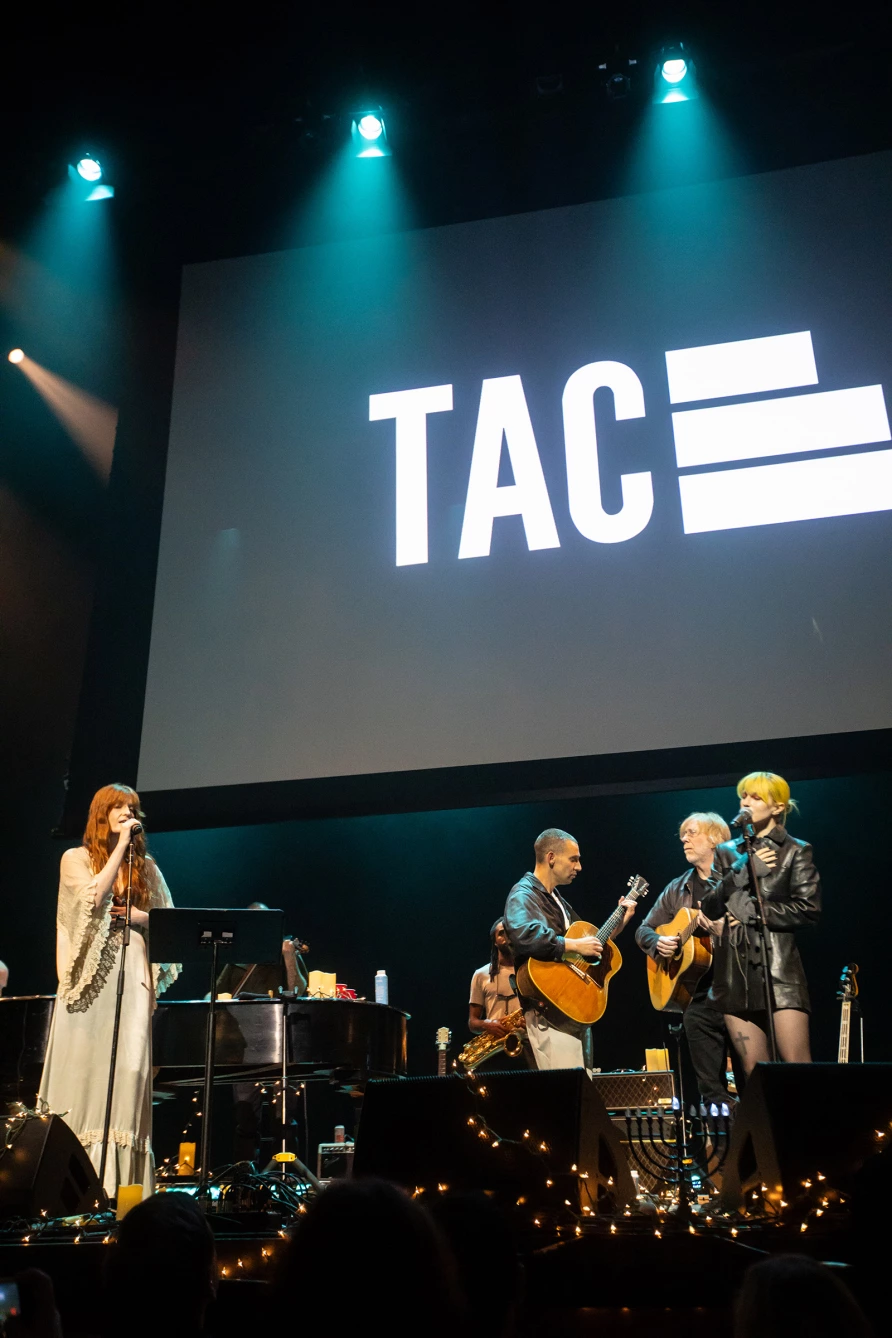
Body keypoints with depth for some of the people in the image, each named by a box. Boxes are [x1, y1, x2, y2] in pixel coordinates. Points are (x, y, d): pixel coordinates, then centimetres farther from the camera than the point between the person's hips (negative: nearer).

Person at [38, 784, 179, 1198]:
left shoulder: (145, 866, 14)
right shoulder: (76, 859, 5)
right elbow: (95, 896, -14)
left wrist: (142, 917, -4)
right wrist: (120, 845, -10)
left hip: (133, 976, 2)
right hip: (89, 978, -2)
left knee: (129, 1068, -3)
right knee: (84, 1070, -4)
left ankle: (122, 1183, 2)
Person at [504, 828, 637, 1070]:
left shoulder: (558, 900, 19)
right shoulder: (523, 895, -12)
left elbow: (590, 941, 26)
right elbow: (524, 935, -34)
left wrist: (620, 922, 18)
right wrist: (575, 945, -27)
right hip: (549, 1012, -10)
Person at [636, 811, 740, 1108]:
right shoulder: (677, 889, 16)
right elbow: (644, 930, 21)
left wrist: (725, 930, -26)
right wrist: (658, 942, 0)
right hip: (699, 995, 5)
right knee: (711, 1088, 5)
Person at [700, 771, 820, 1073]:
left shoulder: (795, 851, 4)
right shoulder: (727, 852, 14)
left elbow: (809, 909, -6)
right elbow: (709, 909, 5)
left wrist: (753, 911, -7)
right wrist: (741, 872, -7)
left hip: (779, 965, -4)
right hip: (736, 968, 4)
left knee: (797, 1068, -9)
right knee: (754, 1071, 4)